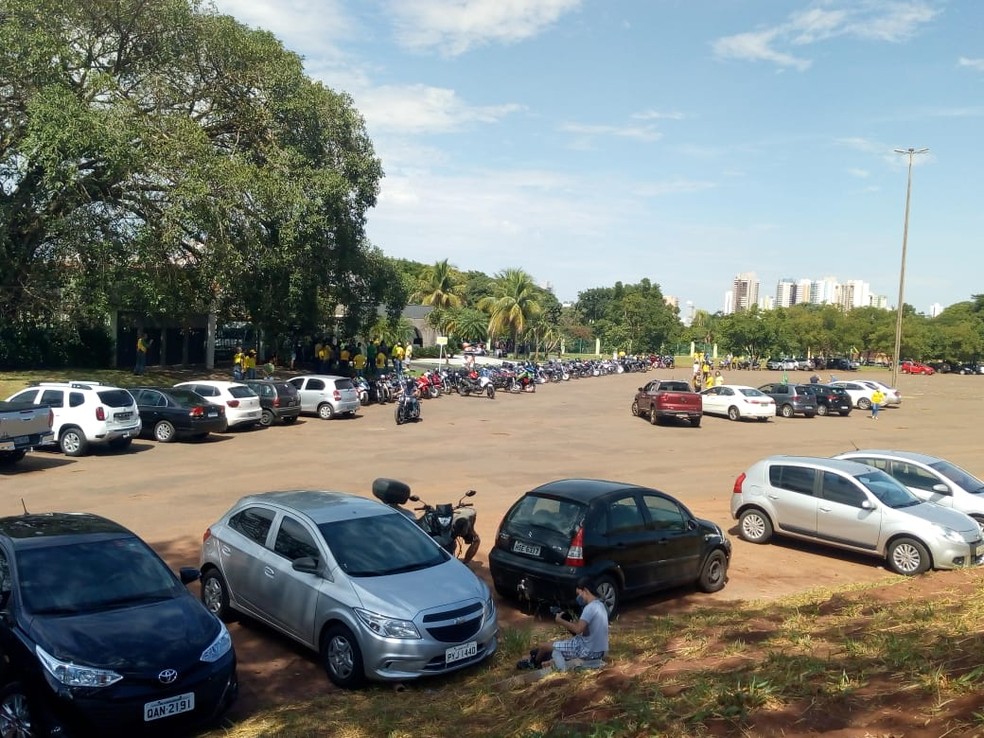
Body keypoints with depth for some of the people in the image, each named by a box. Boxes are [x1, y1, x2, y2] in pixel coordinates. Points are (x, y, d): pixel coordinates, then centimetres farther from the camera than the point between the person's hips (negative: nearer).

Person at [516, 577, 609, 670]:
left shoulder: (590, 607, -21)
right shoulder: (600, 605, 10)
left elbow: (578, 629, -28)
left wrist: (560, 620, -13)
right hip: (599, 650, 9)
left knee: (543, 646, 3)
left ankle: (534, 663, 34)